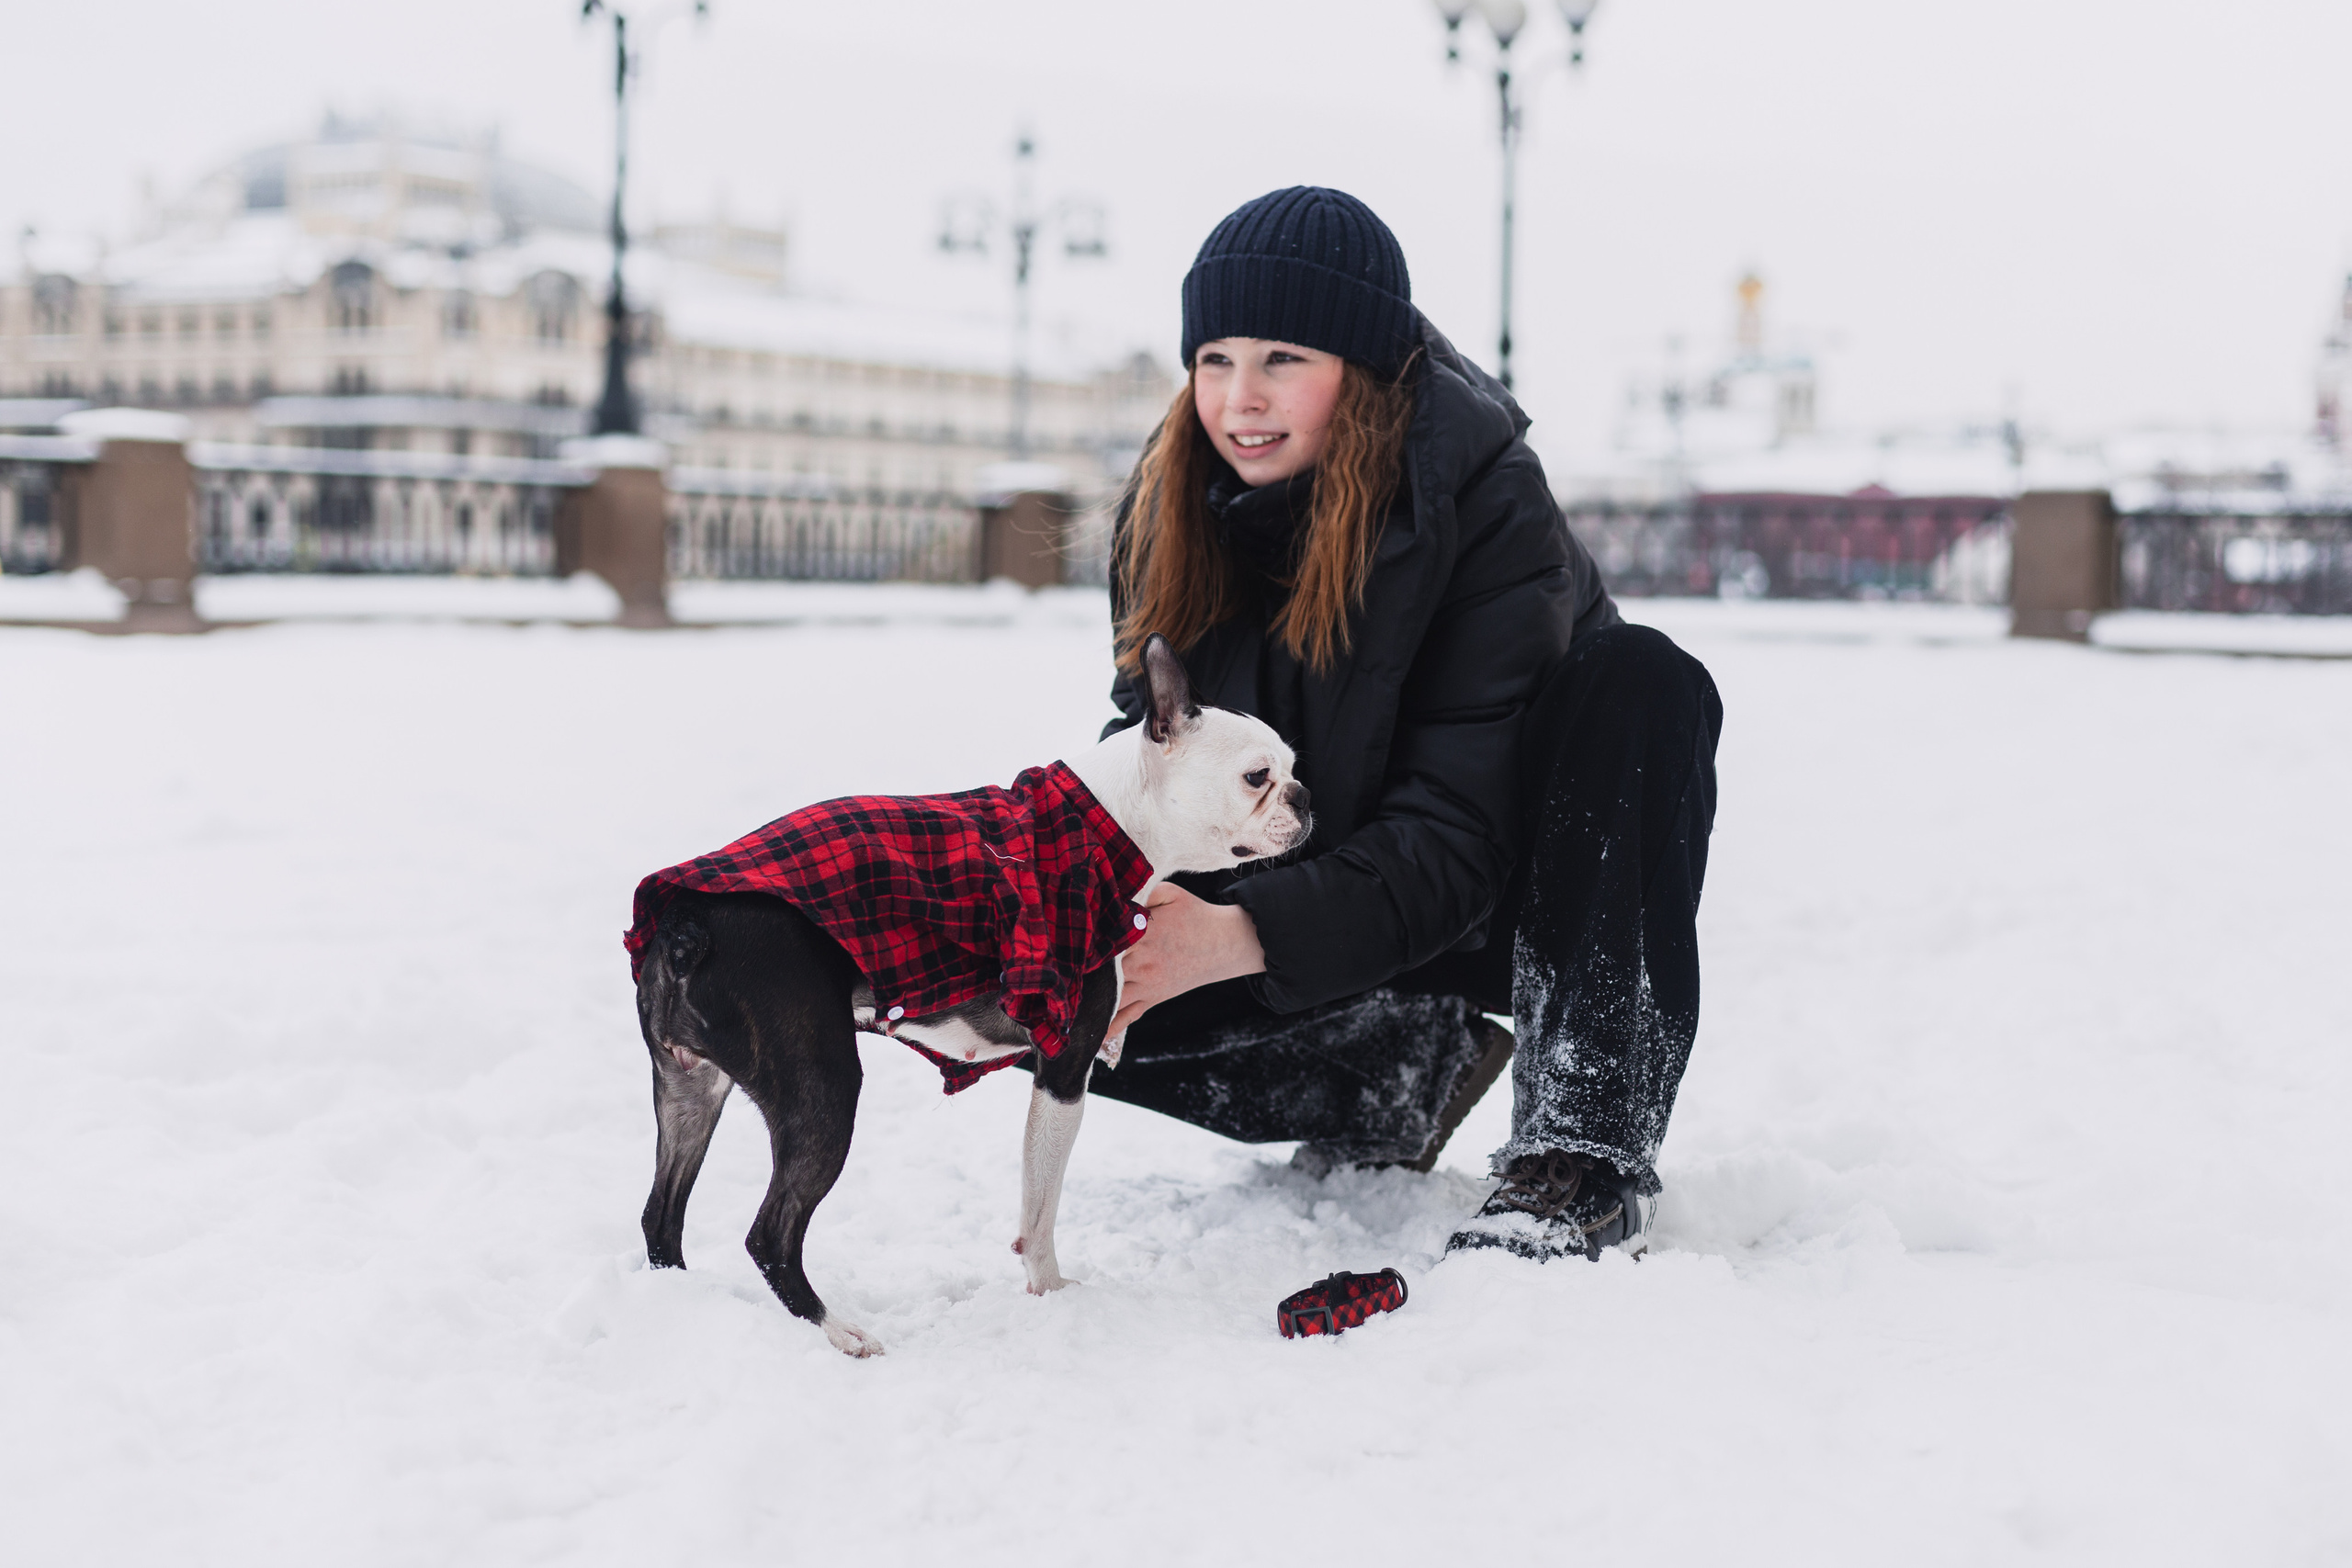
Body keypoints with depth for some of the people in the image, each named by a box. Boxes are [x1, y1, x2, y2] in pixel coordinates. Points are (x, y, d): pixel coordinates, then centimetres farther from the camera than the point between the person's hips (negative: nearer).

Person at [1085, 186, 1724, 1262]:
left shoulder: (1490, 514, -24)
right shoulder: (1170, 508, -8)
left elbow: (1458, 840, -29)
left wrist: (1242, 935, -43)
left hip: (1508, 905, -4)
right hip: (1316, 893, 5)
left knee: (1637, 681, -34)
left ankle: (1586, 1168, -35)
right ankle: (1414, 1063, 1)